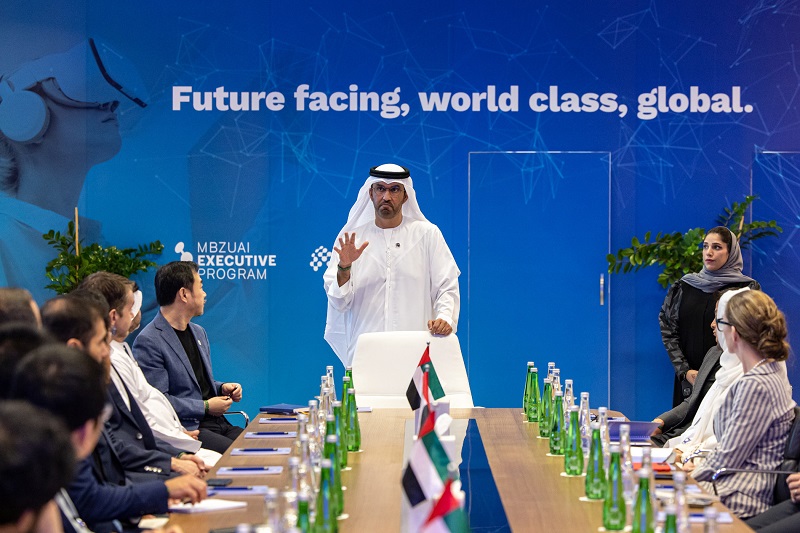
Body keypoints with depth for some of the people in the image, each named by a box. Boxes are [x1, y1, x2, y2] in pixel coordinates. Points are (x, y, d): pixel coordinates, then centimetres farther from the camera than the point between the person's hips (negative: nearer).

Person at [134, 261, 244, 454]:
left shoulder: (199, 333, 20)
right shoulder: (148, 342, -10)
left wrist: (222, 388, 8)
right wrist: (206, 407, -11)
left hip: (216, 422, 9)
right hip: (185, 429, -9)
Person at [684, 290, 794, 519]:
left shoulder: (755, 385, -21)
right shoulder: (771, 372, 12)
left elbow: (727, 459, -17)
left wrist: (691, 475, -2)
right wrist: (698, 467, 12)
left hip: (740, 499, -10)